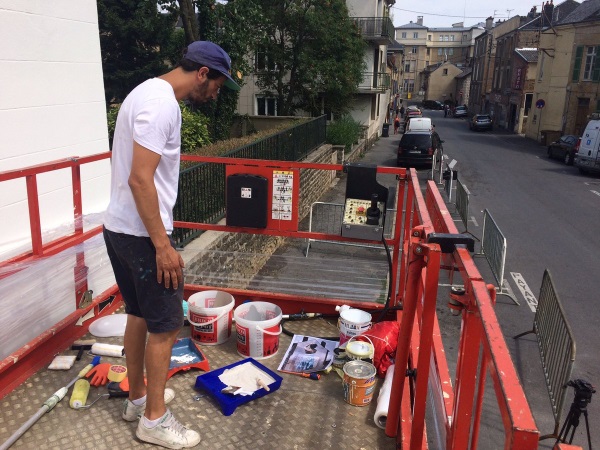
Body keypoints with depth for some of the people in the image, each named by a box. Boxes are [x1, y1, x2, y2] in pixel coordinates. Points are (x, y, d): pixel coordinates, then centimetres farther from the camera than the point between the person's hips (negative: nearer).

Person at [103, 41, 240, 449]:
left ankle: (137, 399, 35)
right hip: (141, 234, -10)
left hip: (119, 228, 10)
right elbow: (140, 179, -26)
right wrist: (163, 245, -23)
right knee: (166, 323, 1)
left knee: (139, 315, 19)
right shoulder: (162, 104, -19)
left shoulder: (152, 93, 13)